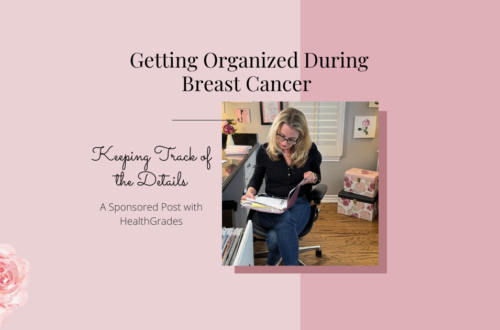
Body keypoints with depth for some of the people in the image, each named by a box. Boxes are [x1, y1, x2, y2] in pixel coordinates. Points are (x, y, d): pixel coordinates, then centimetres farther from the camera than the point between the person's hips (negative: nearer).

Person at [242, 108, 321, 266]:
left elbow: (317, 175, 13)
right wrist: (250, 191, -11)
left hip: (298, 204, 0)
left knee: (275, 238, -32)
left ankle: (271, 264, 0)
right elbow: (257, 177, 11)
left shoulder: (310, 150, -5)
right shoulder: (265, 151, -5)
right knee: (286, 219, -39)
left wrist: (313, 177, -12)